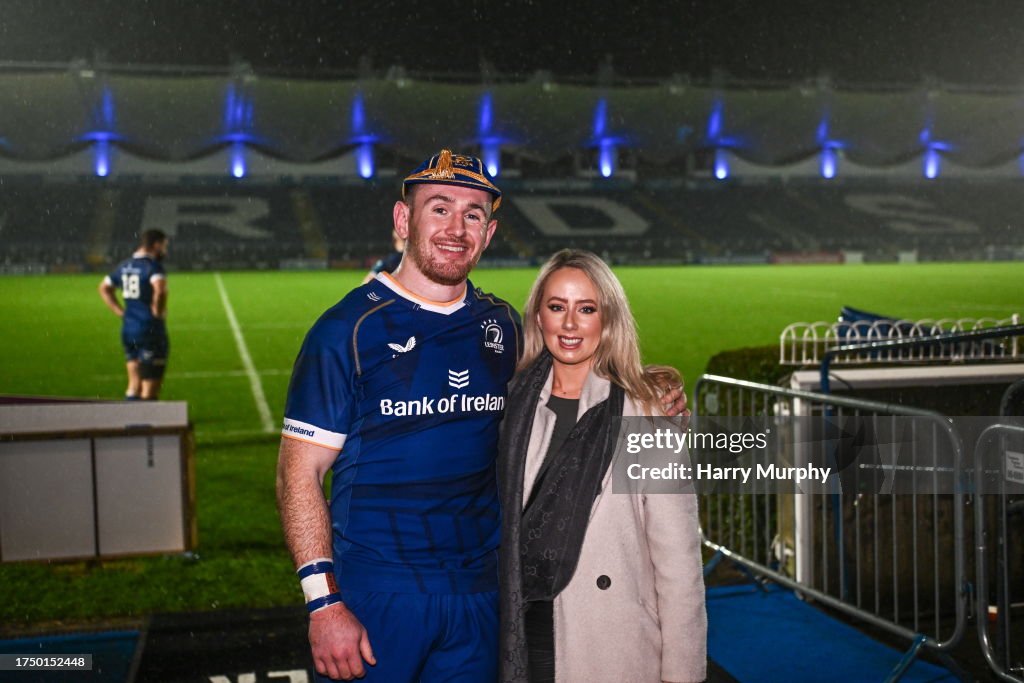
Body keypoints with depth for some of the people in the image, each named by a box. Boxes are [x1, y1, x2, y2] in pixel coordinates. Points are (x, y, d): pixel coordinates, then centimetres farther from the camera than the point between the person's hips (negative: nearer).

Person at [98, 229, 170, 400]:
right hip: (150, 330, -8)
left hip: (128, 330, 8)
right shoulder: (153, 266, -13)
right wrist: (157, 312, -16)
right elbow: (160, 290, -32)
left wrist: (121, 312, 18)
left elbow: (104, 288, 25)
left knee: (134, 384, 15)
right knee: (150, 387, 0)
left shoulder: (124, 265, 12)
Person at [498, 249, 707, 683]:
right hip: (525, 639, 4)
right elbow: (502, 526, 11)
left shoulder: (647, 410, -9)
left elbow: (677, 555, -10)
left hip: (614, 648, -3)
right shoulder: (516, 405, 4)